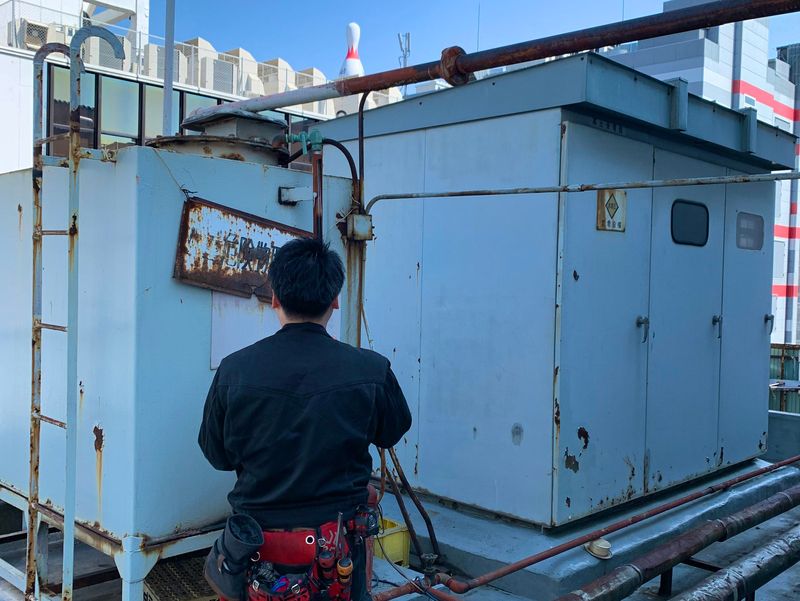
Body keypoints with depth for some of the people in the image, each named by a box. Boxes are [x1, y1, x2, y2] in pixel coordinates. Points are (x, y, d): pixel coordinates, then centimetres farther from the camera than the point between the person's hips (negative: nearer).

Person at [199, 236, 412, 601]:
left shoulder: (233, 370, -14)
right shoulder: (371, 370, -16)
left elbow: (217, 455, 0)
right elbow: (392, 433, 4)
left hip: (256, 546, 1)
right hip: (339, 545, -1)